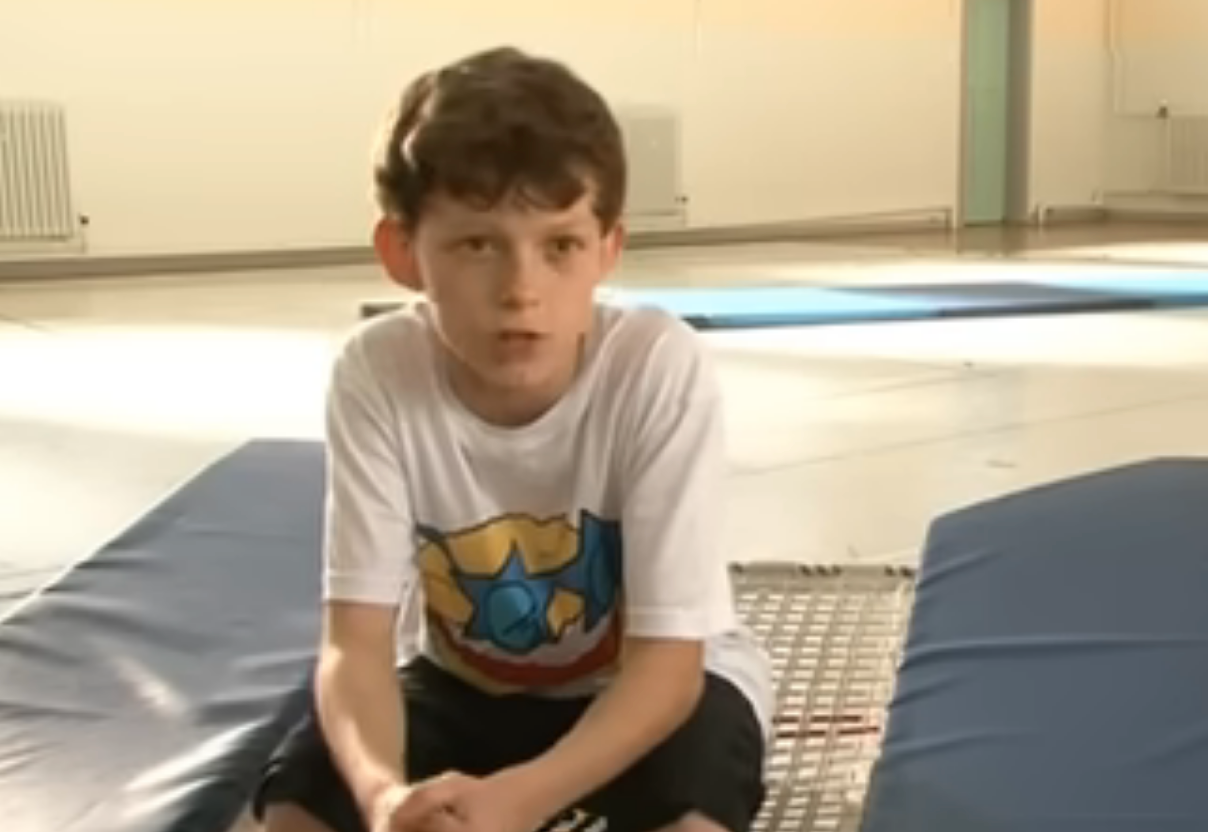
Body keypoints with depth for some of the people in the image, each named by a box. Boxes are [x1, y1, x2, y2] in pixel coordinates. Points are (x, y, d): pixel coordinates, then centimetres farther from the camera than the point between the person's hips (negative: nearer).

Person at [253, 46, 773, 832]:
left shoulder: (661, 367, -30)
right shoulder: (375, 374, -23)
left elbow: (668, 656, -28)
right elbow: (356, 638, -23)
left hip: (647, 685, -2)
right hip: (465, 680, 3)